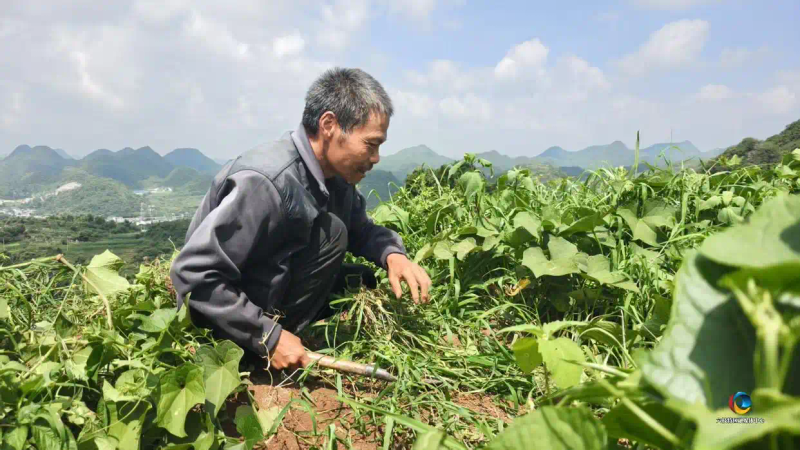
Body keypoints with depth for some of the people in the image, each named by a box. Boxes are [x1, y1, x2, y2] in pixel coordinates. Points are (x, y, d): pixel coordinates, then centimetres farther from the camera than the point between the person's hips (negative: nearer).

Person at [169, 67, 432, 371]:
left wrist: (392, 253, -12)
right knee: (328, 232, -21)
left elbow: (361, 230, 10)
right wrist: (269, 337, -28)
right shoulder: (265, 181, -31)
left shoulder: (336, 174, -5)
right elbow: (194, 274, -29)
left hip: (273, 292, 8)